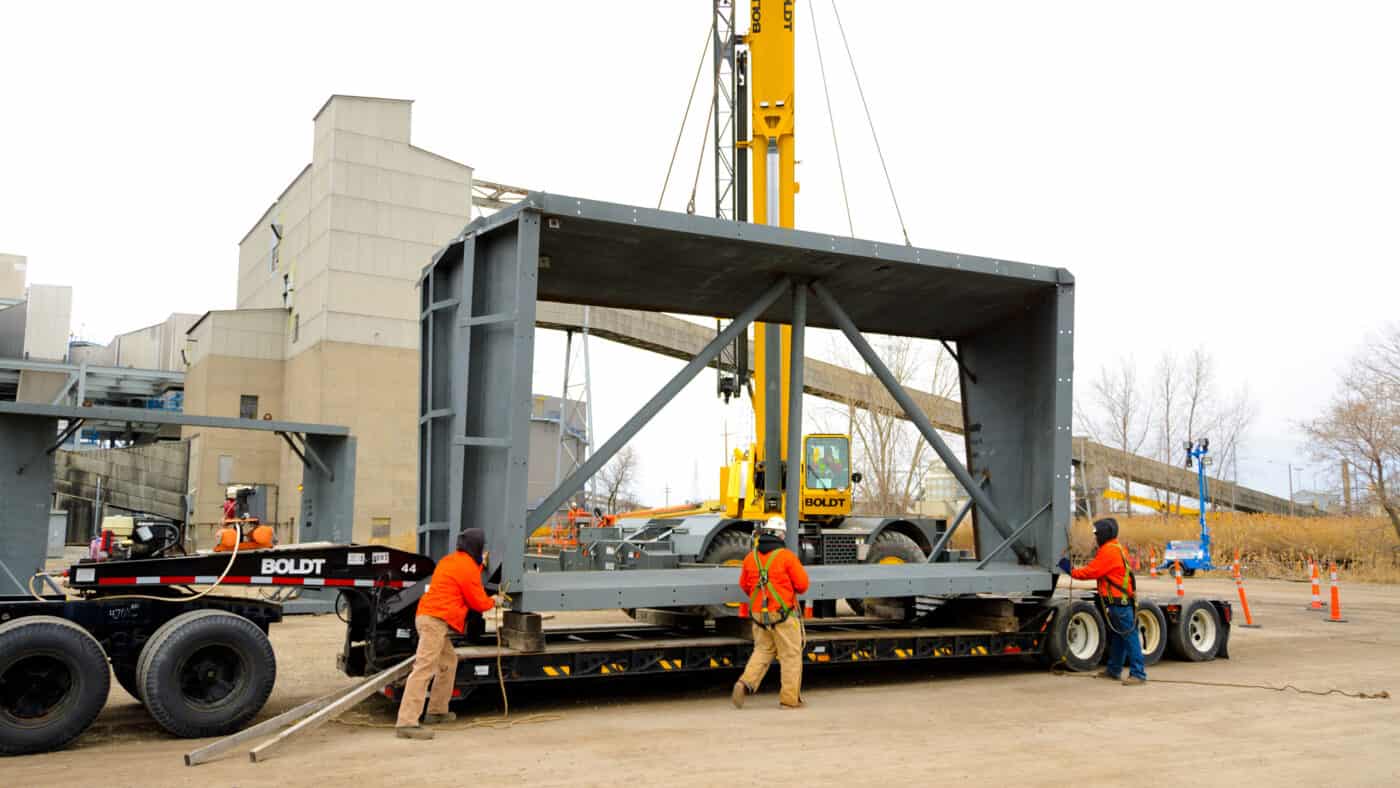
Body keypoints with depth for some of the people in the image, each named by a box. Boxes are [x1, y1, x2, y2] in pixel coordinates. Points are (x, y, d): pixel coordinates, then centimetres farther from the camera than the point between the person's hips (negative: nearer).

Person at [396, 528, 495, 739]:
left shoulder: (449, 561, 21)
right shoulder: (468, 567, -7)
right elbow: (478, 602, -2)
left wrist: (480, 566, 27)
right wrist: (492, 602, 18)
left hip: (427, 616, 10)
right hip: (436, 620, -10)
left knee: (448, 660, 22)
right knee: (424, 668, -16)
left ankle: (437, 711, 27)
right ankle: (406, 723, -24)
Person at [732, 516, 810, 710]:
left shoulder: (750, 557, 5)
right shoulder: (786, 556, -11)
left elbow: (744, 585, 14)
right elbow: (802, 584, -9)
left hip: (759, 614, 5)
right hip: (783, 614, -5)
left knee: (762, 651, 17)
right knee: (791, 655, 6)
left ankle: (745, 683, -4)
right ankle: (789, 699, 7)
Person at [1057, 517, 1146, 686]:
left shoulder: (1108, 551, -15)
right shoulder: (1116, 549, 18)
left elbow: (1091, 572, -15)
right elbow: (1098, 571, 16)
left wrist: (1071, 571, -5)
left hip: (1120, 602, -11)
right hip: (1119, 601, 11)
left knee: (1129, 637, -9)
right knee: (1117, 637, 18)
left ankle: (1138, 674, -9)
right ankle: (1113, 669, 28)